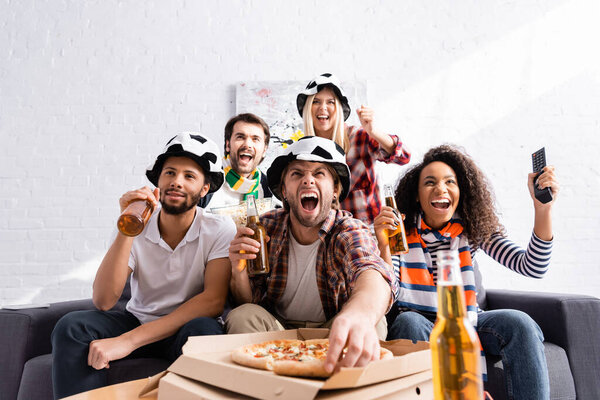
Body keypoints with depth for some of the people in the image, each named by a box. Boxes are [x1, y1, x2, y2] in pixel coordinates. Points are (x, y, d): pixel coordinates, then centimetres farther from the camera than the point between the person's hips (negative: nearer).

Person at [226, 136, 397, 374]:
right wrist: (239, 271, -25)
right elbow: (249, 302, -1)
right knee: (241, 316, -25)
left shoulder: (350, 232, -17)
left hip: (331, 334, -1)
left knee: (373, 323, -29)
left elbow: (373, 274, -42)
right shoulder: (266, 227, -8)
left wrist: (359, 315, -67)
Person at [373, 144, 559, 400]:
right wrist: (383, 247, -33)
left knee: (518, 323, -23)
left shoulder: (472, 229, -1)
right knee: (408, 322, -34)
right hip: (418, 324, -2)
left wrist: (542, 208, -23)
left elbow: (532, 268, -11)